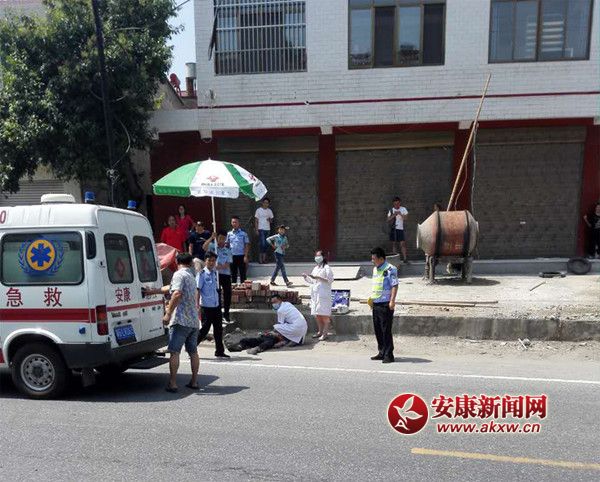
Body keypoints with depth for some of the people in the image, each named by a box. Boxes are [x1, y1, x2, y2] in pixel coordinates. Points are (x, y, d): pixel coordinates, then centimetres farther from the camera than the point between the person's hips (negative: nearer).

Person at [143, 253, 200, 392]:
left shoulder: (179, 274, -7)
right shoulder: (191, 276, 20)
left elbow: (177, 293, -22)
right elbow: (170, 287, 27)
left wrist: (168, 314, -21)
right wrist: (152, 291, 32)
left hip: (181, 320, -8)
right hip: (194, 321, 8)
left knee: (174, 352, -2)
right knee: (193, 351, 13)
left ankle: (172, 383, -1)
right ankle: (194, 381, 18)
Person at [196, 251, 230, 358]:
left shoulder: (215, 272, 11)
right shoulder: (202, 274, -9)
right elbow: (198, 289, -13)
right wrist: (197, 303, -20)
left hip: (216, 305, 7)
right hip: (206, 306, -7)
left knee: (218, 329, 9)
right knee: (205, 329, -2)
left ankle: (219, 351, 18)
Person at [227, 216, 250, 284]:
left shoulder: (243, 233, -2)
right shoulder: (229, 234, 6)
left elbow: (247, 245, -3)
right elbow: (227, 244, 11)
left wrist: (246, 256, -10)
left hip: (241, 256, -3)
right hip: (232, 256, 3)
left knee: (242, 274, 2)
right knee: (233, 274, 10)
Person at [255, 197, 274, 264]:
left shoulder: (269, 211, 11)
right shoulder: (259, 210, -1)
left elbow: (271, 219, 17)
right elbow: (256, 220, -2)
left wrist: (270, 220, -7)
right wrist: (256, 230, -9)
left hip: (268, 229, 5)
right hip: (261, 229, -5)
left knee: (267, 244, 4)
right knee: (262, 243, -12)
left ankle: (264, 258, 10)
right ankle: (260, 258, -4)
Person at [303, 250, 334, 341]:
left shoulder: (326, 267, -3)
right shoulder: (315, 268, 20)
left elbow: (330, 280, -12)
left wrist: (318, 277, -17)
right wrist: (306, 277, 7)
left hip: (324, 293, -7)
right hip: (315, 293, 7)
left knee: (324, 314, -8)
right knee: (317, 314, 8)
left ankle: (325, 333, -4)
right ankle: (320, 331, 17)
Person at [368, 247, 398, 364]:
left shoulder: (390, 269, -11)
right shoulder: (375, 269, 15)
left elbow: (395, 286, -16)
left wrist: (392, 301, -22)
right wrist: (372, 298, 19)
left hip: (385, 304, -9)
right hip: (376, 303, 9)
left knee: (386, 330, -4)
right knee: (377, 329, 13)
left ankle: (388, 355, 4)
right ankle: (382, 352, 24)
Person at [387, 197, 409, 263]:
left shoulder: (403, 209, 4)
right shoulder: (391, 210, 5)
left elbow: (405, 218, -5)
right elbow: (388, 220, 1)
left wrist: (400, 214, -22)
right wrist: (393, 216, -17)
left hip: (400, 228, -1)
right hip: (393, 228, 1)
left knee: (403, 244, -6)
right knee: (394, 243, 4)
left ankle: (405, 258, -4)